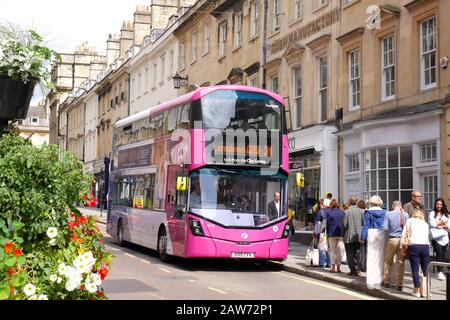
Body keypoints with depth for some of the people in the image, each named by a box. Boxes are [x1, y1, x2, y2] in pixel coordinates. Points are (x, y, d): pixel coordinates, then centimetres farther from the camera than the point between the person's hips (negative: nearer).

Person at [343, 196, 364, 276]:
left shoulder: (346, 212, -13)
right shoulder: (361, 211, -3)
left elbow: (344, 224, -13)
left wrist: (343, 233, 2)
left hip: (349, 237, -4)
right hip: (359, 236, 4)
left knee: (350, 254, 3)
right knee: (357, 253, 15)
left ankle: (353, 270, 1)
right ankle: (357, 269, 17)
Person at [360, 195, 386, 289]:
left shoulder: (368, 212, -2)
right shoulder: (384, 213, 6)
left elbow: (365, 226, -3)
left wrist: (363, 238, -1)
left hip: (371, 234, -3)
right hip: (382, 234, 3)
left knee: (371, 257, -1)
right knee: (381, 257, 7)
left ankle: (370, 281, -3)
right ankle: (379, 280, 10)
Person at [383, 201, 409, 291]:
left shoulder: (388, 214, -5)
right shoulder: (405, 214, -2)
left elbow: (385, 227, -7)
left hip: (392, 239, 0)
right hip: (402, 239, 0)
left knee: (388, 261, 14)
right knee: (401, 262, 5)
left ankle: (386, 282, 17)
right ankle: (399, 284, 5)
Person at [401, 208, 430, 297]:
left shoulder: (410, 221, 16)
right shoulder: (425, 224, 25)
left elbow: (404, 234, 9)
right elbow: (427, 235, 16)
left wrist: (402, 247, 13)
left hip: (414, 246, -2)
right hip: (425, 246, 2)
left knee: (415, 270, 1)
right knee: (425, 269, 8)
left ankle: (417, 290, -1)